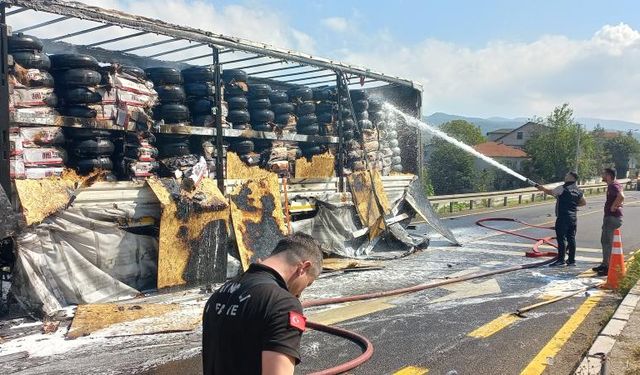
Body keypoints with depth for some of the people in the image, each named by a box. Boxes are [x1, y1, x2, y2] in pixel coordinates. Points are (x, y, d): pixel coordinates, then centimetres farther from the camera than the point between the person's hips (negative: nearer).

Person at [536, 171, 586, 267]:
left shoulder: (562, 188, -9)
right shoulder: (578, 191, 10)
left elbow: (551, 192, 3)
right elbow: (583, 202, 20)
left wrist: (542, 188, 19)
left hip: (563, 217, -7)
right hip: (573, 217, 7)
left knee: (561, 238, -5)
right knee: (571, 238, 8)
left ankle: (561, 260, -5)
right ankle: (571, 260, 12)